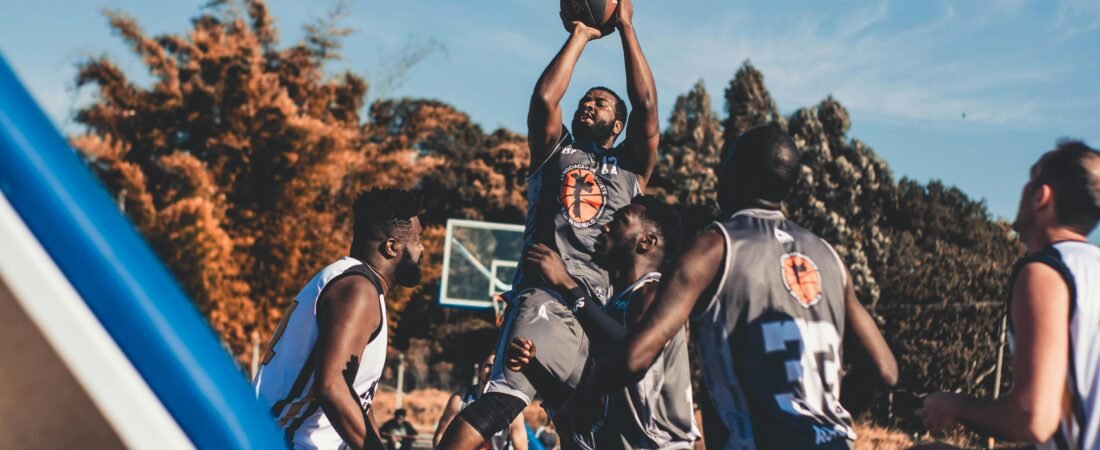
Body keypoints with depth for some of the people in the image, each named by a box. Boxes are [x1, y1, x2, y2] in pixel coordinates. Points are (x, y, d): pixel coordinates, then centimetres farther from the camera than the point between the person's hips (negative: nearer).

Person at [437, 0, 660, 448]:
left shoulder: (631, 167, 21)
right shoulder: (555, 152, 20)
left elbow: (647, 106, 8)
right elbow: (545, 98, 3)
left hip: (605, 310, 3)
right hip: (545, 298, -2)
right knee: (502, 400, -21)